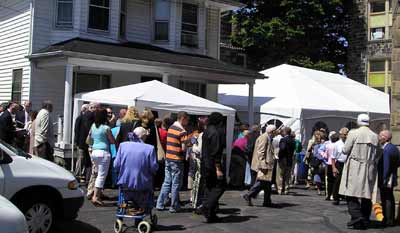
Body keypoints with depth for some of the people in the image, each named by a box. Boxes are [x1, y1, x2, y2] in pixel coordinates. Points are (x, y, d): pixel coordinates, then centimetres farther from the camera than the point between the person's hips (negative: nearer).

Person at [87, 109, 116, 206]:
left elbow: (89, 137, 17)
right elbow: (113, 141, -6)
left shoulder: (93, 126, 7)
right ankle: (95, 197, -7)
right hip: (103, 152, -7)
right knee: (102, 175, -3)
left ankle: (98, 195, 17)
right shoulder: (106, 128, -11)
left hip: (94, 152, 7)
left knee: (99, 174, 18)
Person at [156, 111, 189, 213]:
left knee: (167, 182, 14)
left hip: (168, 158, 7)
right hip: (177, 160, -7)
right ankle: (174, 207, 11)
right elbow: (183, 148, -19)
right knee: (176, 184, 3)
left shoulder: (171, 128, 10)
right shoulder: (182, 131, -14)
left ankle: (160, 204, 14)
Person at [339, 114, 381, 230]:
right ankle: (365, 220, 14)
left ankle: (357, 217, -15)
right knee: (367, 195, 10)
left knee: (351, 194, -1)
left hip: (355, 168, -4)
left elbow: (345, 150, -7)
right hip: (369, 169, 4)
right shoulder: (375, 136, 4)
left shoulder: (353, 133, -7)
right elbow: (378, 154, 7)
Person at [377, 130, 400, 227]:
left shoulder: (385, 150, -19)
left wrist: (383, 179, -19)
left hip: (385, 179, -9)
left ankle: (388, 220, 4)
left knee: (386, 199, -2)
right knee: (390, 198, 16)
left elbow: (386, 166, -22)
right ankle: (391, 219, 24)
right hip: (392, 178, 9)